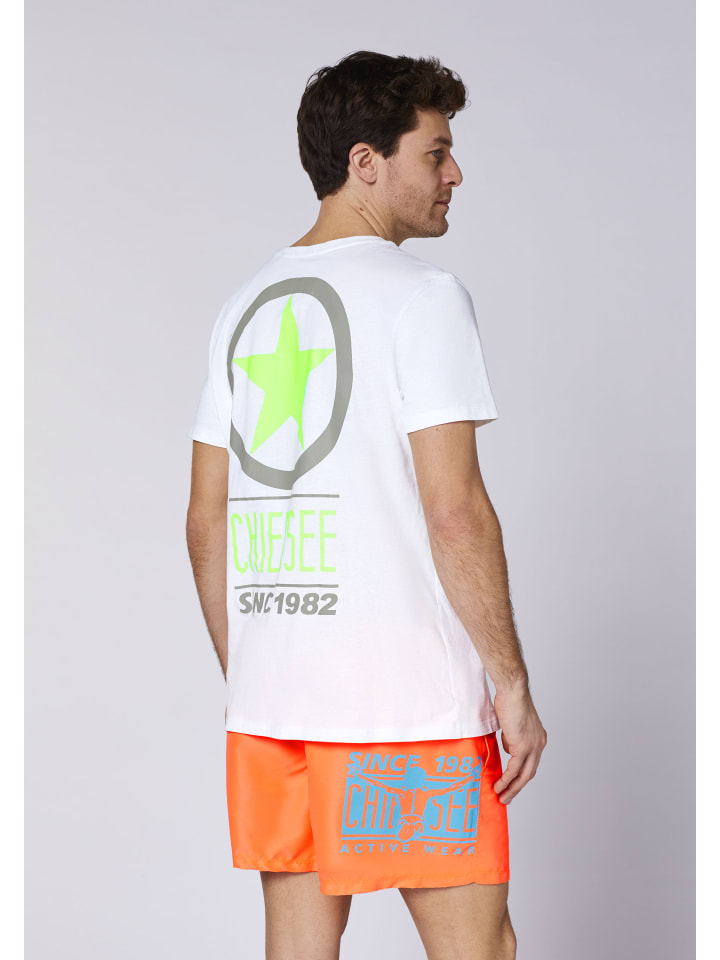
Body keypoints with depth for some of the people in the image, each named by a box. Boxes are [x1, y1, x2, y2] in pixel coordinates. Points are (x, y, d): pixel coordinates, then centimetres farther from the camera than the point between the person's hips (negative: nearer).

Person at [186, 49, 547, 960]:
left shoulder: (245, 305, 13)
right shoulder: (420, 294, -8)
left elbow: (207, 520, 13)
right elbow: (454, 512, -15)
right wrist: (512, 686, -9)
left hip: (268, 694, 7)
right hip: (408, 700, -7)